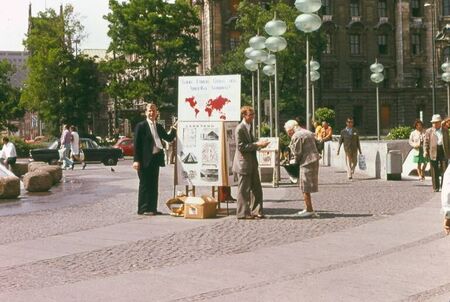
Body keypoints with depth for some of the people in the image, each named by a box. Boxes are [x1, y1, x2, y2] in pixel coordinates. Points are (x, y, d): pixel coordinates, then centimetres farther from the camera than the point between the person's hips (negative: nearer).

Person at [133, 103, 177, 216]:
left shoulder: (159, 127, 15)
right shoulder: (141, 126, -5)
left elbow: (168, 138, 16)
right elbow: (136, 144, -8)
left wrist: (173, 130, -2)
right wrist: (136, 160, -15)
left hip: (156, 159, 7)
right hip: (145, 160, -7)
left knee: (154, 185, 10)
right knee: (145, 184, -1)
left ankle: (152, 208, 16)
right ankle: (143, 209, 4)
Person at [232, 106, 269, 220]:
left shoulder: (249, 127, 15)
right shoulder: (240, 128, -15)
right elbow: (241, 147, -20)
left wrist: (260, 144, 6)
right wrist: (257, 144, -21)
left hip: (252, 163, 9)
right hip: (243, 163, -9)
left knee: (256, 189, 11)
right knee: (244, 190, -1)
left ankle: (256, 211, 18)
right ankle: (243, 213, 8)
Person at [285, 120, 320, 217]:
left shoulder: (296, 136, -9)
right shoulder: (308, 133, 18)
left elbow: (297, 153, -11)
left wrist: (297, 161, 8)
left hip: (306, 162, -9)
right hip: (315, 160, 9)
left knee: (305, 188, -2)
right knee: (306, 187, 16)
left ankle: (310, 210, -1)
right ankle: (308, 209, 21)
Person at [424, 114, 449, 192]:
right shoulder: (429, 131, 7)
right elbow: (426, 142, 2)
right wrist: (425, 151, -10)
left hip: (443, 151, 1)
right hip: (433, 152, -1)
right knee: (434, 171, 1)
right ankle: (436, 187, 9)